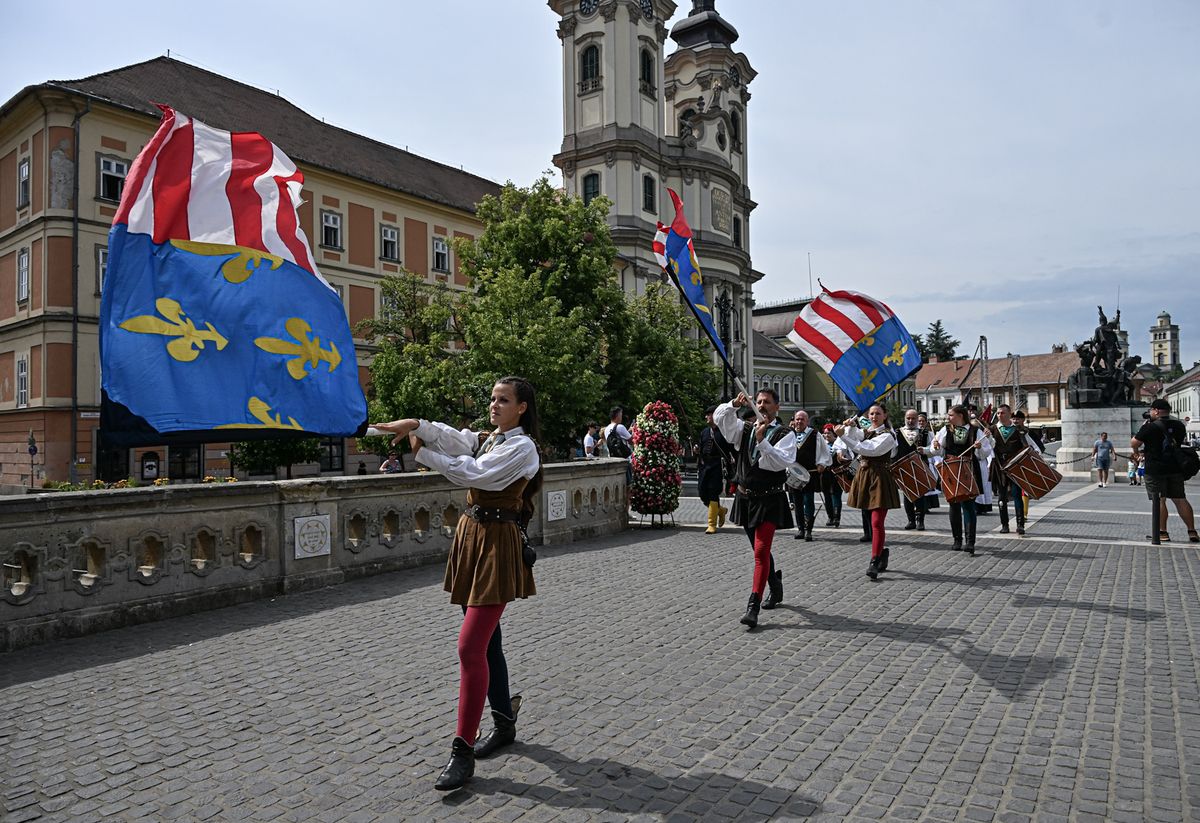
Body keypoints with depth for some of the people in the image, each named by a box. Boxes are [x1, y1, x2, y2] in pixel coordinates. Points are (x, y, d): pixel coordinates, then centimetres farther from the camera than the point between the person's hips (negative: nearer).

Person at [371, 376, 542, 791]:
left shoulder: (521, 448, -10)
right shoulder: (484, 439, 14)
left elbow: (474, 473, -20)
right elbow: (449, 436, -2)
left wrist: (422, 452, -11)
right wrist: (415, 425, -22)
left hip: (498, 546, -8)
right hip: (471, 536, 8)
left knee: (470, 647, -10)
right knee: (486, 641, 16)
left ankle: (463, 751, 0)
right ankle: (504, 722, 33)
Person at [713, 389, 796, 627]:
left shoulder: (785, 434, -5)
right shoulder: (745, 429, 9)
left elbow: (782, 462, -20)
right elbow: (719, 417, -2)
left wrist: (762, 440, -28)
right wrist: (734, 404, -19)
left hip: (769, 500, -5)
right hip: (746, 497, 6)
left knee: (761, 551, -12)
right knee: (760, 549, 19)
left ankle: (753, 607, -11)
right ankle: (776, 586, 42)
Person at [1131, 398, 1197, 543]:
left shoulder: (1150, 427, -14)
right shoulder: (1179, 425, 6)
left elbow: (1133, 443, -11)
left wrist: (1136, 451, 11)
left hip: (1155, 469, -6)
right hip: (1175, 468, 6)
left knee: (1159, 500, -2)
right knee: (1180, 500, 11)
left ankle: (1162, 532, -2)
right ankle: (1192, 531, 11)